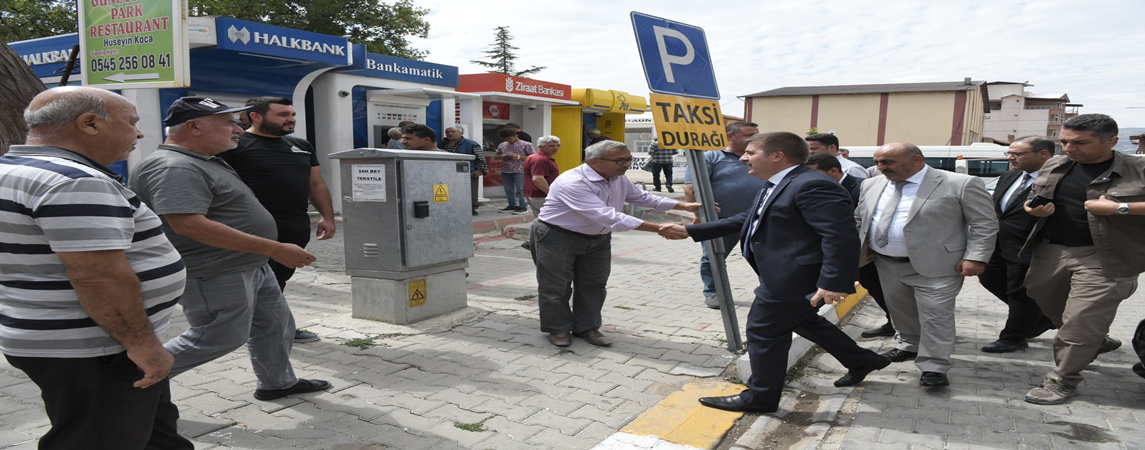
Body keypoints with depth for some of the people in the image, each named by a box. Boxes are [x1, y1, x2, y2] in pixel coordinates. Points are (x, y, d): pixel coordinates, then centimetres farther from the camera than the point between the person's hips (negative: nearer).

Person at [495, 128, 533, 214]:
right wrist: (502, 157, -6)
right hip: (505, 171, 5)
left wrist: (517, 156, -16)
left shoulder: (526, 145, -3)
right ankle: (512, 206, 20)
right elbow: (496, 156, 19)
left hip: (520, 171, -5)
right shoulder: (502, 145, 11)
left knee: (521, 189, -7)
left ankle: (523, 207, -1)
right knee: (508, 189, 9)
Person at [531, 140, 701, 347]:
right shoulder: (572, 183, -34)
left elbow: (642, 198, 10)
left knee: (593, 285, 11)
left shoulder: (618, 178, -5)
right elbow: (609, 216, -41)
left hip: (598, 238, 7)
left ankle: (587, 327, 25)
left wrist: (683, 206, -1)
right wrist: (659, 229, -44)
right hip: (558, 237, -7)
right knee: (556, 286, 4)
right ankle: (558, 329, 22)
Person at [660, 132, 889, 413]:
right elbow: (746, 220, 17)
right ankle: (861, 361, 40)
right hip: (786, 275, 11)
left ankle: (760, 397, 19)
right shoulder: (779, 185, 12)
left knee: (764, 331, 2)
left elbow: (841, 236, -26)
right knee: (802, 321, 26)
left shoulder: (812, 186, -22)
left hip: (793, 278, -11)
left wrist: (832, 282, -31)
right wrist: (690, 231, 14)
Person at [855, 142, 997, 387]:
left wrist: (975, 257, -15)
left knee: (935, 315, -2)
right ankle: (910, 345, 37)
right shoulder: (872, 185, 6)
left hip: (935, 266, -6)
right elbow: (859, 220, 15)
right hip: (887, 265, 6)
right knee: (900, 310, 17)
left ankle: (933, 367, 6)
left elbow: (985, 223, -8)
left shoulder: (961, 184, -10)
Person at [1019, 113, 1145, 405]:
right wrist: (1033, 207, -3)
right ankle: (1096, 343, 45)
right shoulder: (1055, 166, 6)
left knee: (1080, 322, -6)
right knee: (1047, 305, 21)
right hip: (1050, 250, 6)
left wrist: (1120, 208, -24)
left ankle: (1062, 380, 9)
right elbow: (1034, 195, 20)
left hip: (1103, 258, -6)